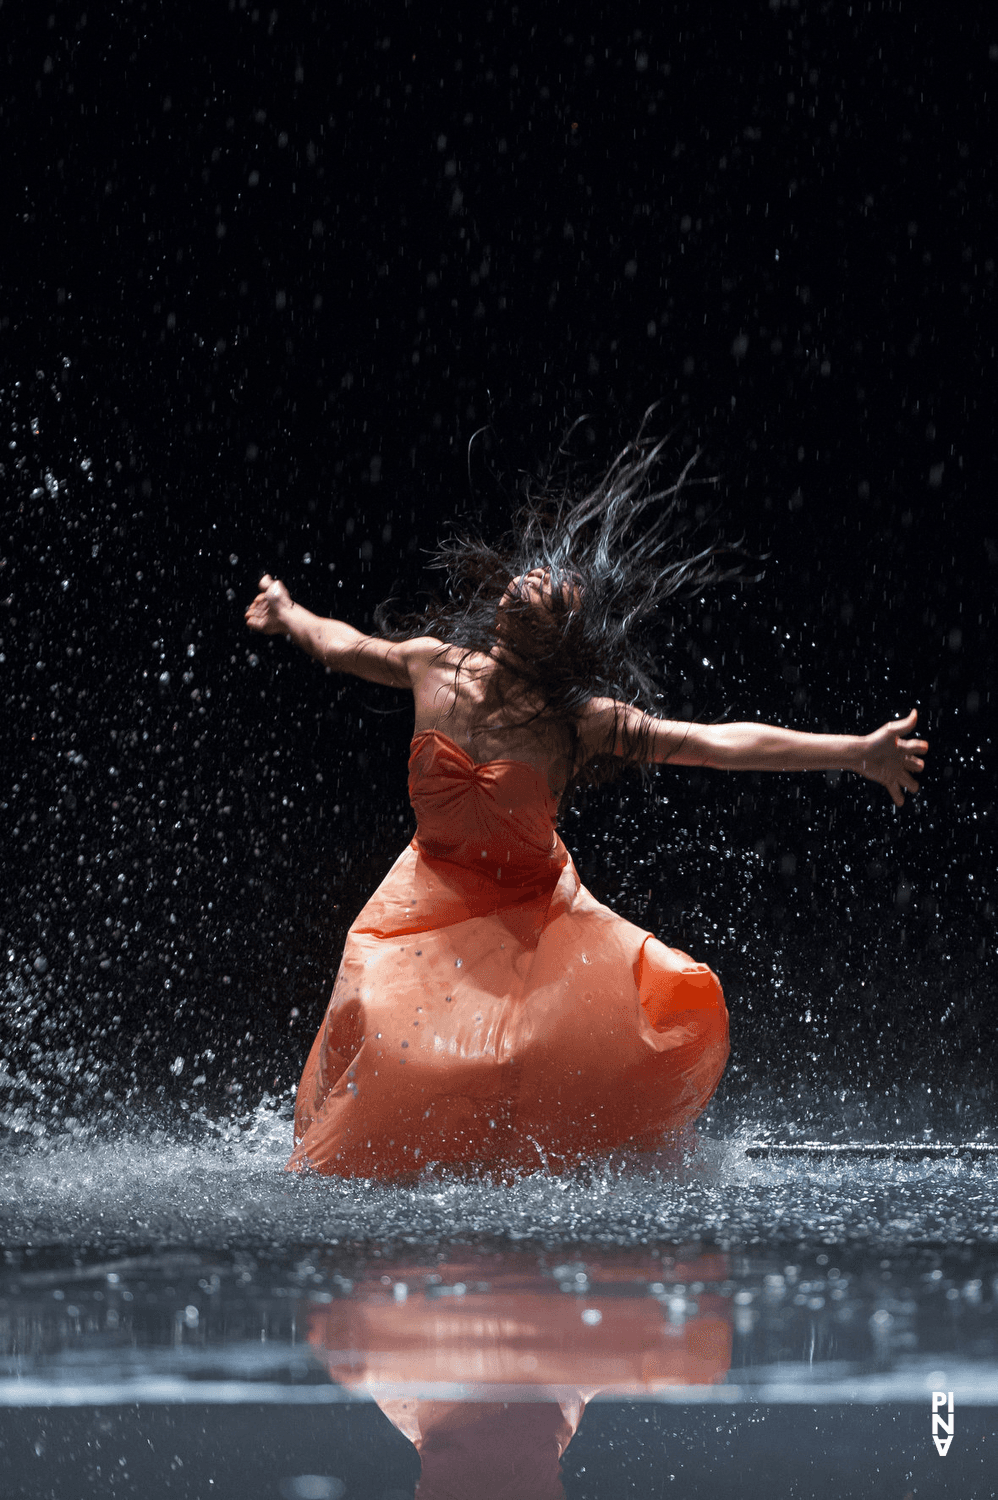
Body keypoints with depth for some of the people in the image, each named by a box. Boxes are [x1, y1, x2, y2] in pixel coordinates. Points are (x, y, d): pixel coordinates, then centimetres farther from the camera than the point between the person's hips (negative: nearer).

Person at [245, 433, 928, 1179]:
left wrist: (859, 752, -24)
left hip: (534, 913, -1)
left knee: (680, 1005, -16)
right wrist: (287, 614, 33)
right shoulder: (433, 665, -9)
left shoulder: (580, 721, -17)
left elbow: (720, 743, -20)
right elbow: (346, 646, 14)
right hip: (434, 906, 1)